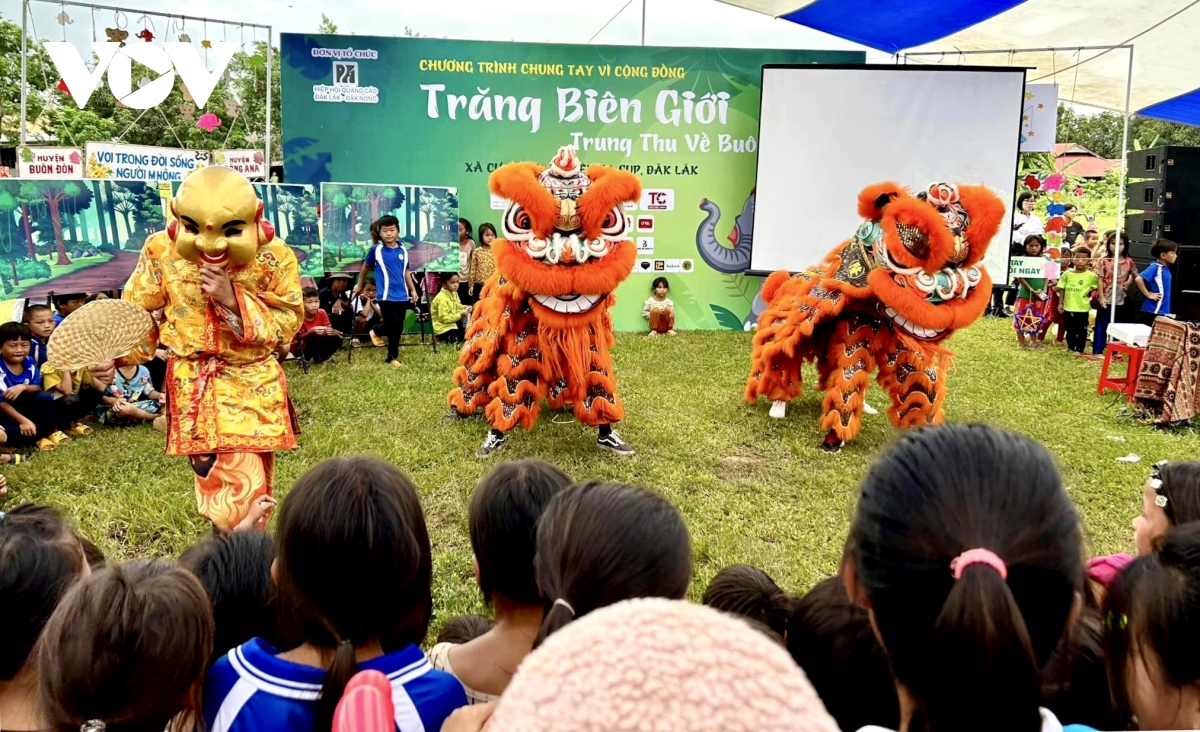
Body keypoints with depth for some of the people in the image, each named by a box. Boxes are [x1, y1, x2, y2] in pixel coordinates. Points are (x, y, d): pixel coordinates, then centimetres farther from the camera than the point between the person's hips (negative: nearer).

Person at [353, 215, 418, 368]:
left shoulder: (403, 250, 5)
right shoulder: (376, 249, -4)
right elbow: (365, 266, 11)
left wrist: (413, 290, 14)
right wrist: (360, 285, 19)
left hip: (402, 295, 4)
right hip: (386, 296, -4)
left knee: (398, 328, 9)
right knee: (393, 327, -8)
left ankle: (392, 357, 22)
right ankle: (392, 357, 5)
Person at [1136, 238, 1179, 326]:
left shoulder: (1165, 269, 10)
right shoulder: (1155, 267, -15)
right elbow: (1138, 279, -27)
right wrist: (1148, 295, -19)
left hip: (1163, 311, 9)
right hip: (1153, 311, -9)